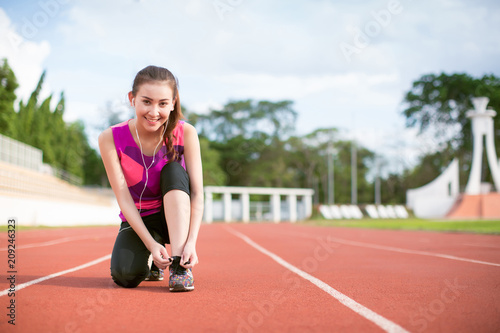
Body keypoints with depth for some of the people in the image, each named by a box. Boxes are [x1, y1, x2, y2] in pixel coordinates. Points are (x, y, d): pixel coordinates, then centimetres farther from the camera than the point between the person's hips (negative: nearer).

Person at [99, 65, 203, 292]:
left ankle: (179, 264, -30)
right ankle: (152, 262, 13)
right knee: (125, 276, -27)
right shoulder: (110, 139, -17)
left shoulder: (185, 133, -17)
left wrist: (191, 242, -33)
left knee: (174, 170, -29)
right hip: (137, 220, 0)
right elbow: (124, 198, -18)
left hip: (175, 216, 0)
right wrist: (151, 244, -28)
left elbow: (197, 193, -20)